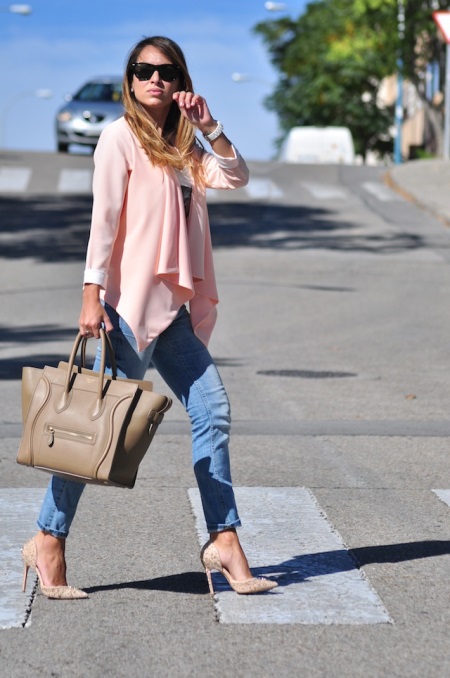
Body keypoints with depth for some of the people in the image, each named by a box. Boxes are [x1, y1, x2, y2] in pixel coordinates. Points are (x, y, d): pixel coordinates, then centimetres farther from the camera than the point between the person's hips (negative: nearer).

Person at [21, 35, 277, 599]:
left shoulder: (182, 146, 17)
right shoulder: (120, 136, -4)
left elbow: (235, 177, 7)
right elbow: (104, 218, -11)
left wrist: (208, 127, -3)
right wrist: (91, 294, -16)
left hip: (172, 308, 8)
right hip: (131, 303, -8)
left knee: (212, 411, 4)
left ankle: (224, 541, 10)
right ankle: (47, 541, 5)